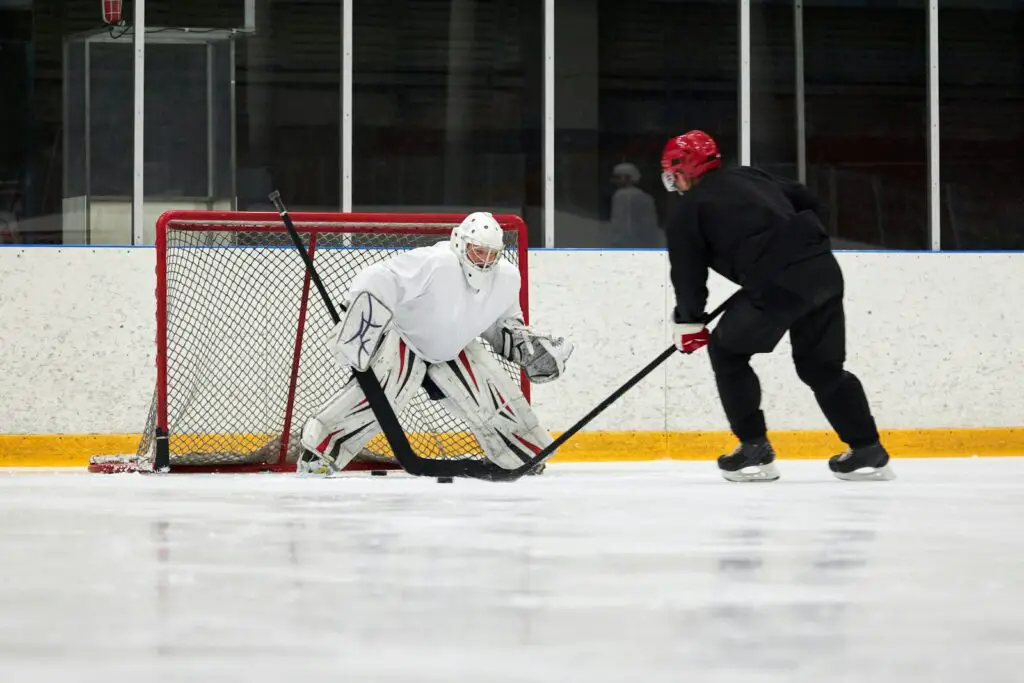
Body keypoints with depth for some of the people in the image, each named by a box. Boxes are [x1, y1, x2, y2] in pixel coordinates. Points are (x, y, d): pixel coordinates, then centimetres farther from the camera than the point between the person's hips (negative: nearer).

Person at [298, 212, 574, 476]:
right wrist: (360, 325, -46)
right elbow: (375, 283, -37)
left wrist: (525, 345, -7)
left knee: (497, 396, -1)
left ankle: (528, 459, 24)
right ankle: (317, 454, -29)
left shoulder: (507, 279, -11)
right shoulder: (434, 264, -34)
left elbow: (501, 322, 9)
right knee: (386, 386, -33)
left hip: (452, 349, 7)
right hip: (401, 337, -7)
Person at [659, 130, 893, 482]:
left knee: (727, 351, 14)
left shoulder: (687, 212, 7)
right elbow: (809, 203, 27)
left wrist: (689, 323, 21)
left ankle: (755, 449, 10)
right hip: (824, 270, 7)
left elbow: (689, 275, 7)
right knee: (822, 365, 21)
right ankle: (868, 451, 19)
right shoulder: (750, 177, 25)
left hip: (777, 284, -7)